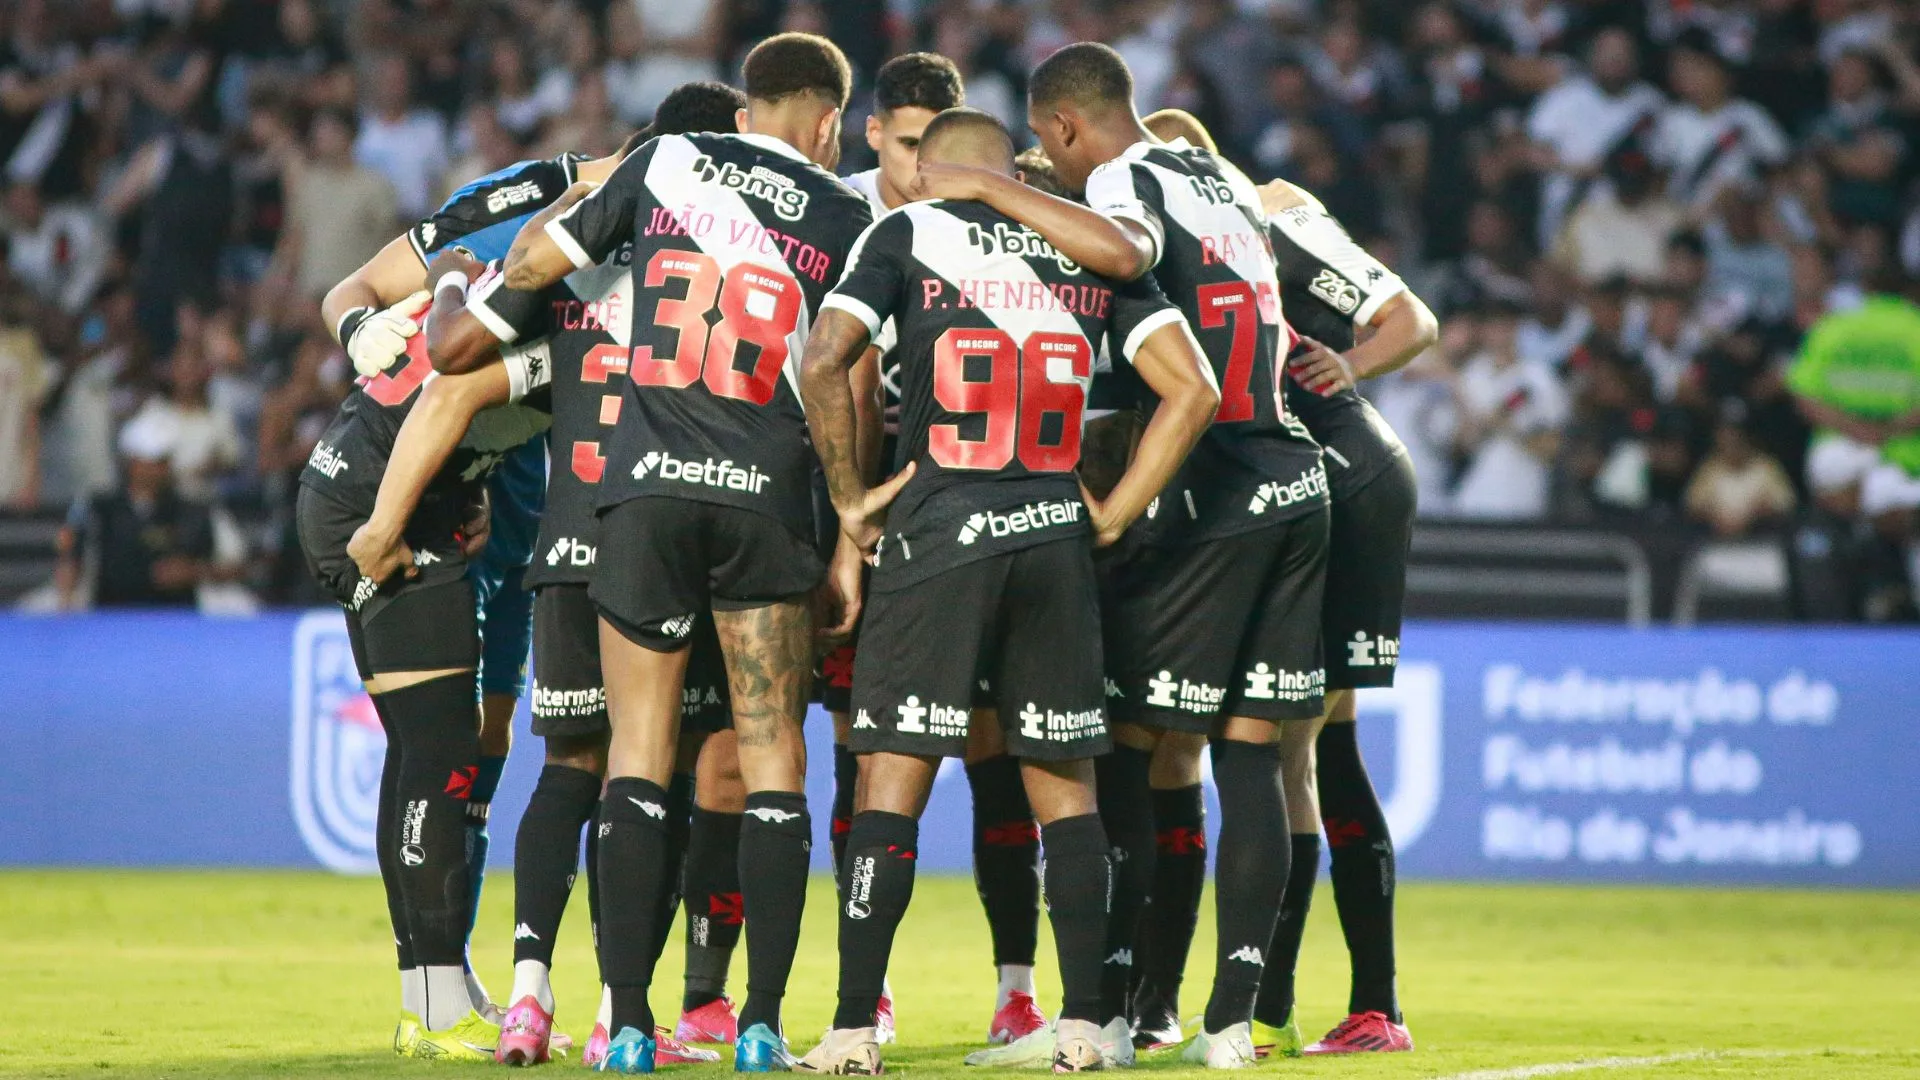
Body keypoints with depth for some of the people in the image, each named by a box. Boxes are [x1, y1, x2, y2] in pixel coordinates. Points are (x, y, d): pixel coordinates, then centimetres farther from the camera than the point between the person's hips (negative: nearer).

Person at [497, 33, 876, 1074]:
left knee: (638, 756, 4)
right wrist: (852, 540, 9)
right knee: (772, 759, 6)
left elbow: (531, 264, 16)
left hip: (648, 482, 1)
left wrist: (580, 192, 37)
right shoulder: (846, 220, 7)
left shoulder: (664, 163, 9)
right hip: (766, 498, -1)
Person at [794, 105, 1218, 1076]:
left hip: (939, 534, -3)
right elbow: (1191, 392, 4)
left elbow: (823, 362, -11)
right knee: (1064, 788, 11)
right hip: (1055, 541, 3)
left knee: (893, 781, -1)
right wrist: (1113, 515, 9)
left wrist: (851, 497, -1)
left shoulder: (909, 235, 2)